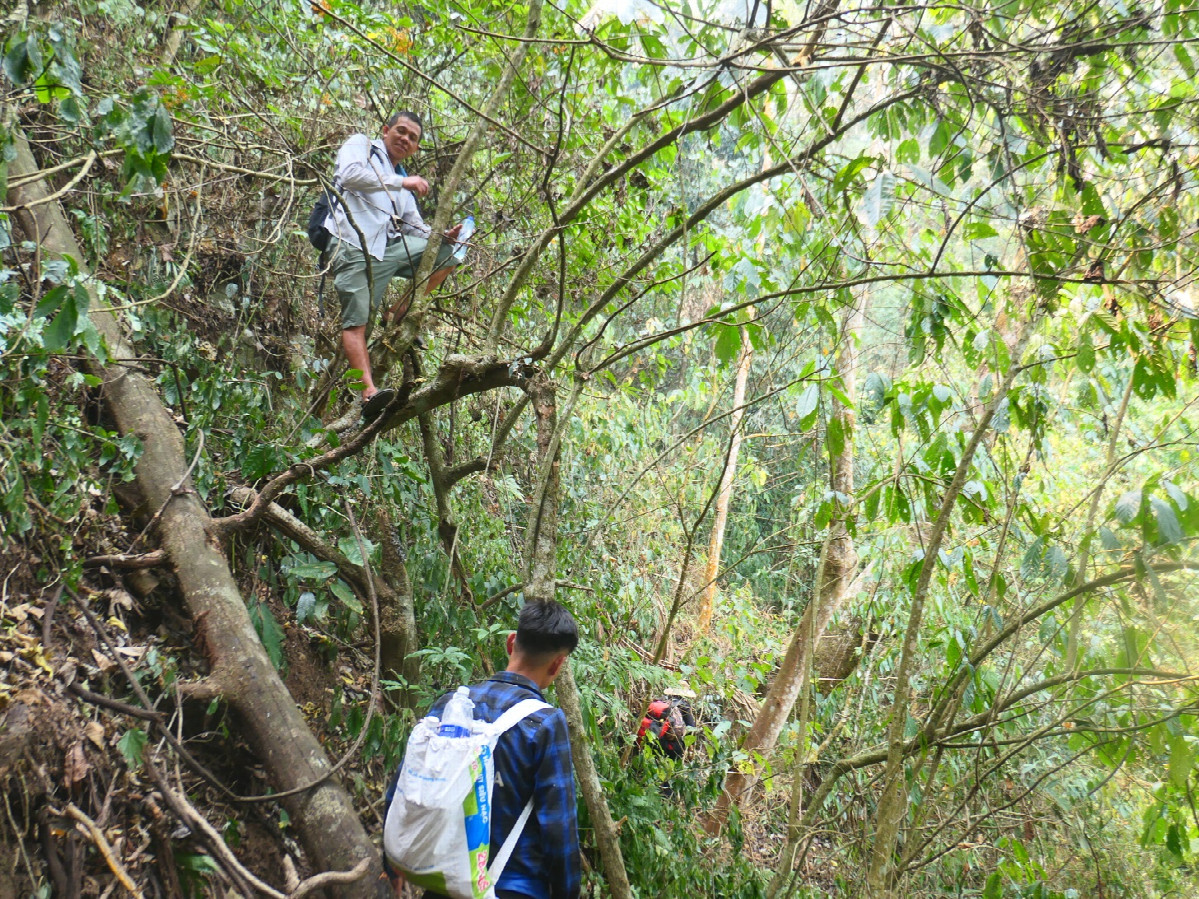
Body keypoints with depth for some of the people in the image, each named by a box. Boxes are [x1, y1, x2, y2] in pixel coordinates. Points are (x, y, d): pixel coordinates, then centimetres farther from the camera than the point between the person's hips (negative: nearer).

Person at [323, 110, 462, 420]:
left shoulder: (402, 179, 30)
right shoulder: (360, 145, 13)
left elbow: (415, 228, 25)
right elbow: (350, 174, -11)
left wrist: (442, 236, 4)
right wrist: (402, 182, -11)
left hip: (390, 247, 7)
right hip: (354, 246, -7)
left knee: (447, 253, 2)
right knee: (357, 322, -17)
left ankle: (400, 313, 0)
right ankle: (369, 392, -32)